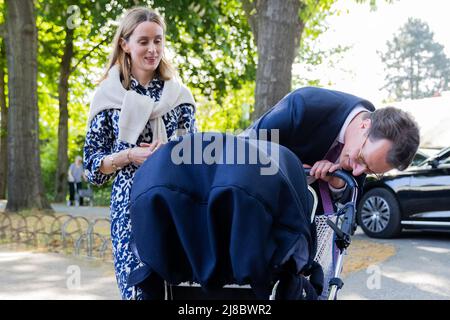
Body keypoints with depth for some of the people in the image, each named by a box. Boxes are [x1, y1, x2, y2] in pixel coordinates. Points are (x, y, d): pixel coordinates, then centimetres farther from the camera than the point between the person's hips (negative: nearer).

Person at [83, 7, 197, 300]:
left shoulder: (179, 94, 7)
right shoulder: (109, 95, 1)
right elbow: (92, 165, 3)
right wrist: (129, 156, -13)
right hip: (130, 205, -1)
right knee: (137, 287, -4)